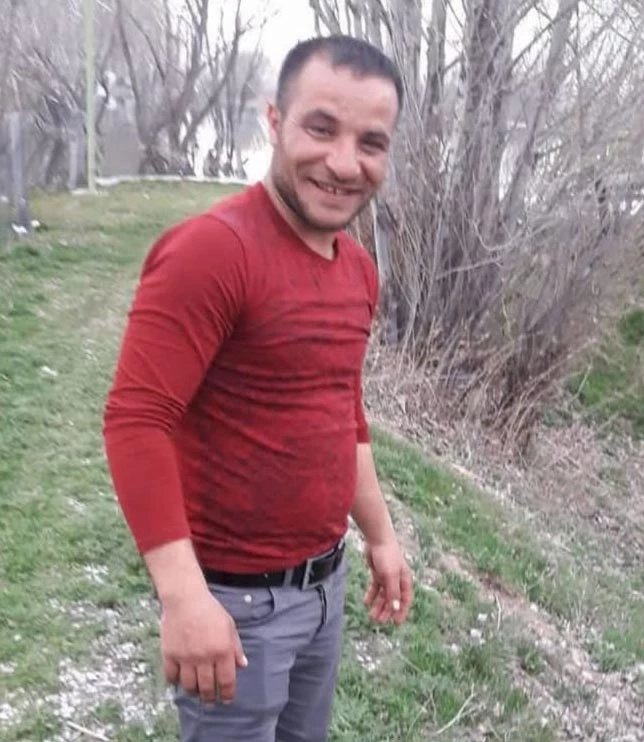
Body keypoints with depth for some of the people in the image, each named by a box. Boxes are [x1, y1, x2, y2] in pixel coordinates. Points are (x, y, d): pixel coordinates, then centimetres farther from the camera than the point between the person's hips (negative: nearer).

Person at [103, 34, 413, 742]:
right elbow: (135, 422, -24)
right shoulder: (210, 249, -21)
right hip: (236, 596, -8)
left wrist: (379, 535, 17)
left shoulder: (359, 267, 5)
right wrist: (184, 597, -28)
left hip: (326, 580, 8)